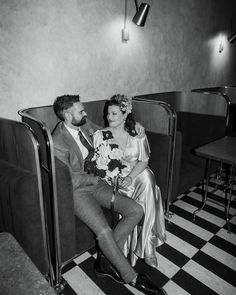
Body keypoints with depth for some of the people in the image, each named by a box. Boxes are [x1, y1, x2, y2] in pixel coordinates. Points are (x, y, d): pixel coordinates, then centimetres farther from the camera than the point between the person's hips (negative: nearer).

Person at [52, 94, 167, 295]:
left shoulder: (86, 125, 4)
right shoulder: (58, 142, -18)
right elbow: (71, 179, -17)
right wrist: (96, 178, -8)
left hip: (96, 182, 7)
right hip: (78, 190, -7)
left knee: (136, 211, -9)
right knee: (104, 232, -26)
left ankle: (105, 259, 3)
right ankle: (131, 277, 0)